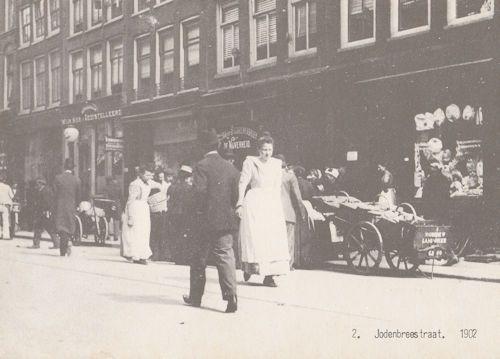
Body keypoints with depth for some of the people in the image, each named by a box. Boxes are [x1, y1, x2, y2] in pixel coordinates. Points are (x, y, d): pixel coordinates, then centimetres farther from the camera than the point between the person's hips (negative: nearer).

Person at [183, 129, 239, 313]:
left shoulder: (201, 166, -9)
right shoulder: (230, 167, 5)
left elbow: (200, 192, -18)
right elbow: (237, 193, 6)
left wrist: (200, 212, -4)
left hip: (207, 222, -4)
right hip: (227, 221, 4)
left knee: (199, 260, 11)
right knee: (226, 258, 3)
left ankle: (195, 297, 22)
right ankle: (231, 298, -8)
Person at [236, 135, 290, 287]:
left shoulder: (276, 164, 10)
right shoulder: (250, 162, -3)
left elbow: (277, 187, 14)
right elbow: (242, 184, -5)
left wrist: (279, 205, 8)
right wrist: (240, 204, -12)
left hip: (272, 203, 4)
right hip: (254, 203, -4)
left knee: (273, 239, -2)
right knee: (254, 238, -6)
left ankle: (269, 275, 0)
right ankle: (248, 267, 14)